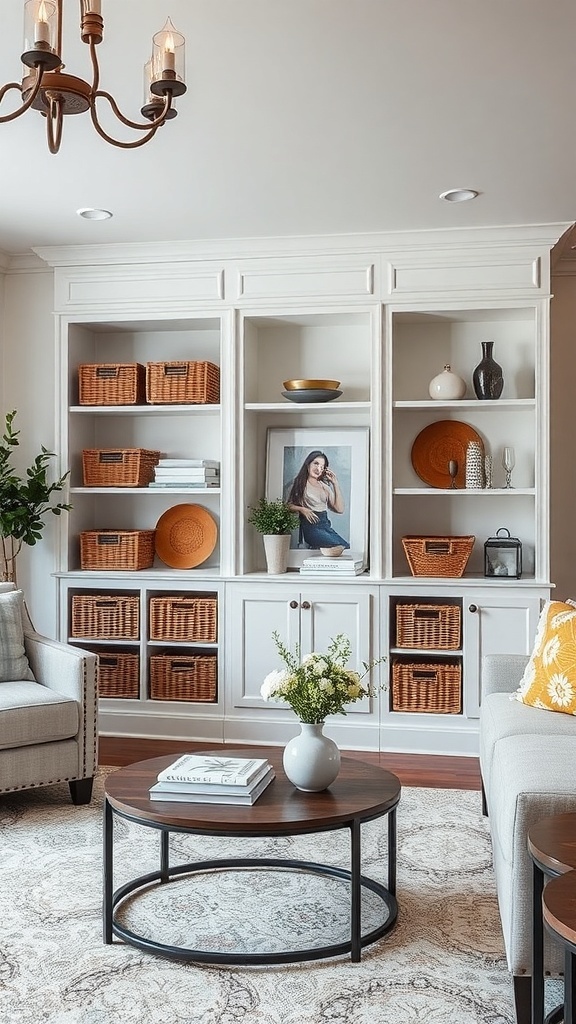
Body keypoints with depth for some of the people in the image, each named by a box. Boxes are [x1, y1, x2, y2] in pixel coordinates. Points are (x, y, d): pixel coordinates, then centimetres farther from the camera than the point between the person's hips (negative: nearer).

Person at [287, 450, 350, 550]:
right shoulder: (300, 483, 9)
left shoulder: (325, 486, 21)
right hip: (310, 527, -5)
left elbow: (340, 509, 9)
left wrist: (335, 484, 7)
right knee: (340, 547, -27)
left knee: (347, 547, -23)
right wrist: (302, 509, -13)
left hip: (326, 525, 5)